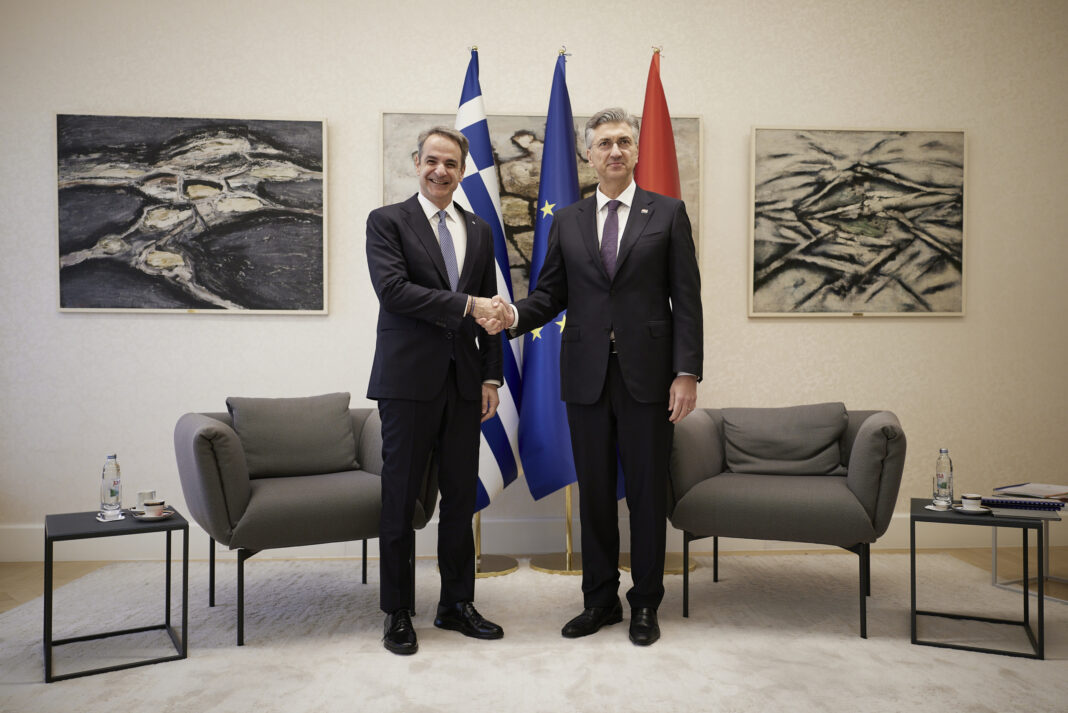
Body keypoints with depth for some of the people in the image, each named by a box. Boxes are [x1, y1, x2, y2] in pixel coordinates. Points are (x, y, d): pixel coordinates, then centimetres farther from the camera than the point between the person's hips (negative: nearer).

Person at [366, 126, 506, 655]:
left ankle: (457, 604, 24)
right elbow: (392, 289, -15)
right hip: (408, 379, -4)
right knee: (400, 498, 4)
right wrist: (464, 305, -19)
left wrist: (491, 376, 7)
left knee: (462, 497, 10)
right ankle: (398, 613, 18)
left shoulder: (479, 231, 15)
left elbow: (489, 309, 14)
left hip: (463, 381, 5)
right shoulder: (387, 221, 1)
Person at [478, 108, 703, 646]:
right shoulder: (567, 221, 11)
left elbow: (685, 299, -1)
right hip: (586, 374, 3)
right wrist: (513, 316, -13)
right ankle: (600, 599, 26)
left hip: (647, 373, -2)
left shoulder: (668, 214, 4)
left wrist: (687, 372, -9)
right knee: (594, 492, 10)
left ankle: (645, 603, 22)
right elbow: (552, 294, 9)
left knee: (646, 492, 6)